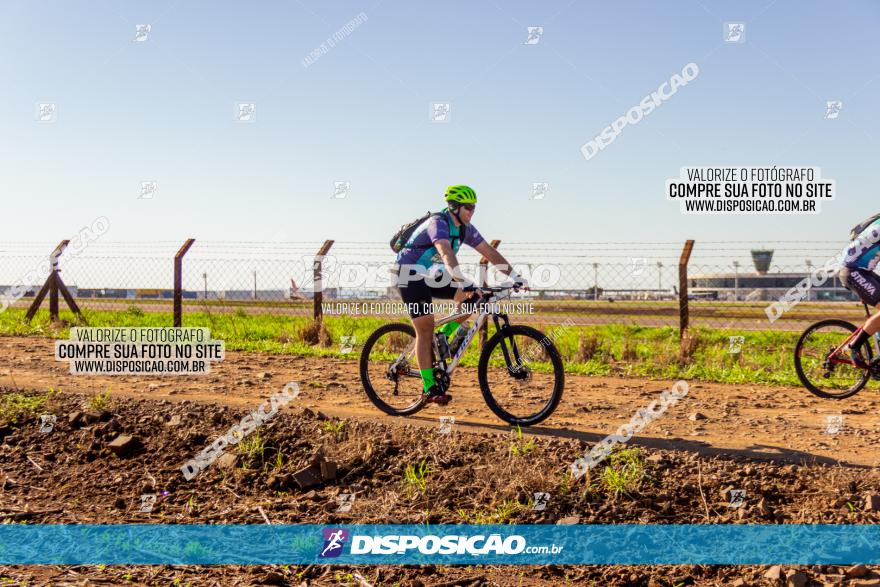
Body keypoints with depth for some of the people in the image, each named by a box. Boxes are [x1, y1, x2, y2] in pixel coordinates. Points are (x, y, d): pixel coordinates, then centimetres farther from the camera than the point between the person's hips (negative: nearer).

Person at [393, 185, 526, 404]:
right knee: (425, 329, -13)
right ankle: (429, 387, -9)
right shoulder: (438, 223, -25)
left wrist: (515, 277, -5)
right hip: (410, 277, -8)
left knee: (473, 297, -8)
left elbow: (490, 252, 1)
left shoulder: (465, 229, 0)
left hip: (430, 277, 8)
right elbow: (447, 255, -42)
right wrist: (466, 283, -53)